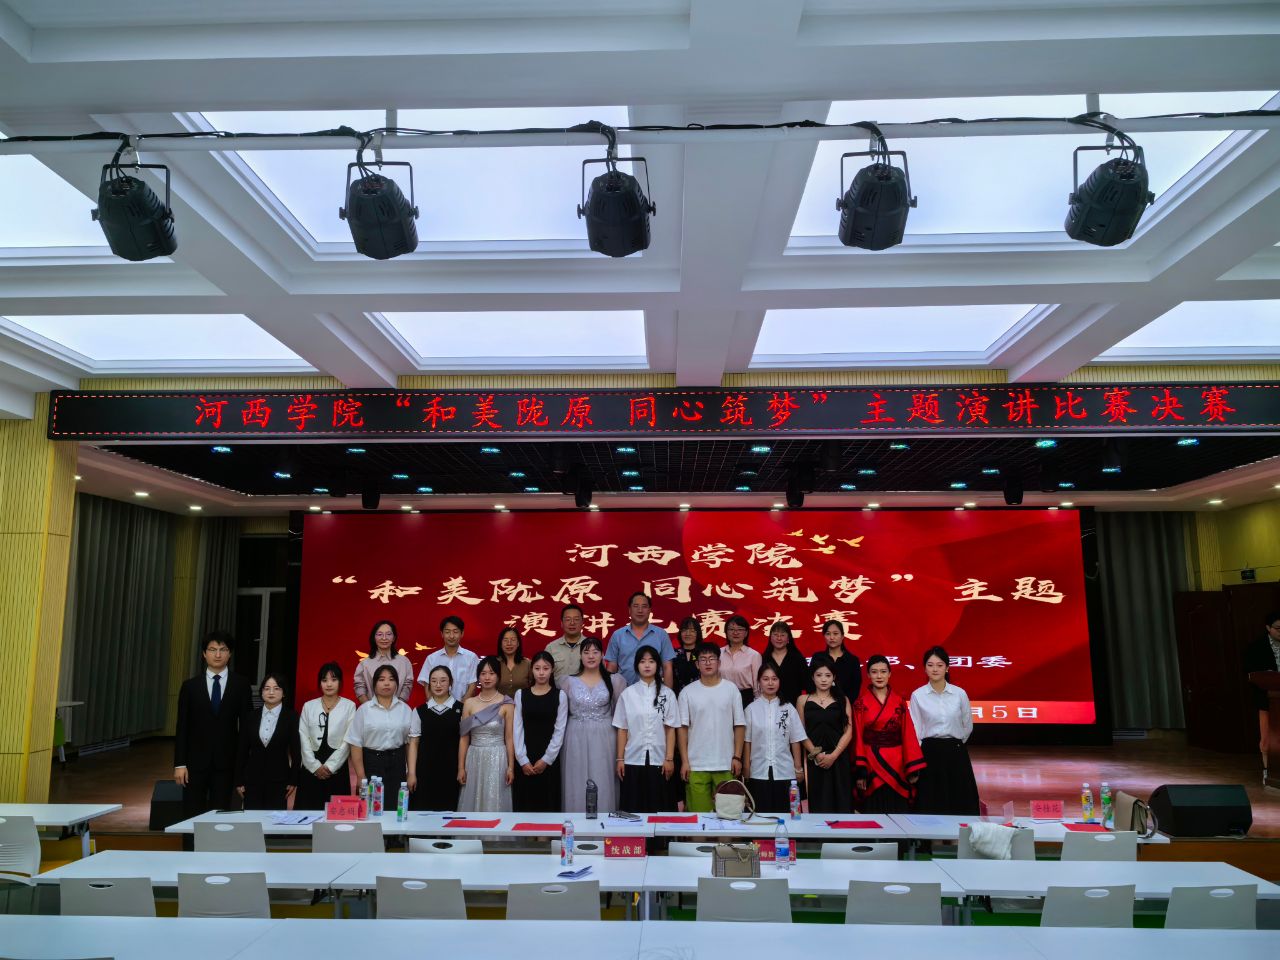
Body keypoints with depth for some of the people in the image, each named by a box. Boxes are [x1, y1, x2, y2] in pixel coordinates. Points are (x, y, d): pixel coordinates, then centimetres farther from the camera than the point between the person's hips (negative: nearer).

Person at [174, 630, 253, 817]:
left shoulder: (241, 685, 1)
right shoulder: (190, 686, 3)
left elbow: (247, 725, 2)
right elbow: (182, 727, 2)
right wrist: (179, 764, -3)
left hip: (227, 762, -1)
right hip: (196, 761, 1)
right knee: (193, 815, 4)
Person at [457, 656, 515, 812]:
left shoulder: (506, 704, -2)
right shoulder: (469, 703, 5)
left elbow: (509, 738, -1)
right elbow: (464, 738, 6)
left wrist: (511, 767, -4)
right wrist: (461, 767, 2)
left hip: (497, 760, -2)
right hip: (474, 759, 2)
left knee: (495, 804, 0)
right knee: (473, 803, 6)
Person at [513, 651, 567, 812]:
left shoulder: (560, 695, 2)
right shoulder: (521, 694, 5)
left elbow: (559, 730, -2)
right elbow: (517, 728, 1)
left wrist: (546, 759, -8)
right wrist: (523, 760, -6)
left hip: (549, 759, -1)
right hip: (524, 759, 1)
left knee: (548, 802, 2)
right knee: (524, 802, 4)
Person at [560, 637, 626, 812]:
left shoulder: (614, 681, 4)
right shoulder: (569, 682, 6)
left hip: (604, 739, -1)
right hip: (576, 739, 1)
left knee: (603, 783, 0)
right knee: (577, 784, 3)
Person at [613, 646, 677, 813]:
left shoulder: (667, 694, 2)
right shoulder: (627, 694, 2)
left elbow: (670, 729, 2)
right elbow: (622, 729, 4)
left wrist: (669, 758, -3)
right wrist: (620, 759, 1)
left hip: (658, 760, 0)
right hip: (633, 760, 0)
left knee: (657, 808, 4)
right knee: (633, 808, 3)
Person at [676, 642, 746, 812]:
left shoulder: (731, 689, 4)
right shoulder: (687, 692, 3)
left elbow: (739, 725, 5)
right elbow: (682, 728, 3)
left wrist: (737, 757, -2)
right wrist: (684, 761, -2)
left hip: (726, 765, 0)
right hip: (696, 765, 0)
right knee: (698, 814, 2)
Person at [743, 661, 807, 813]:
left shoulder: (788, 709, 2)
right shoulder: (751, 709, -1)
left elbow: (795, 741, 5)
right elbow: (747, 742, 2)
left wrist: (798, 768, 4)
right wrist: (746, 769, 1)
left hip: (784, 772, 1)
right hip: (759, 773, -1)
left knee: (784, 813, 5)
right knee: (761, 814, 4)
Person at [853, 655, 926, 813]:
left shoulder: (899, 702, 6)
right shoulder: (861, 703, 0)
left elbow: (908, 735, 4)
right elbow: (858, 738, -3)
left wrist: (913, 769, -3)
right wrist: (860, 772, -8)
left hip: (896, 765, 2)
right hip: (871, 765, -2)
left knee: (898, 812, 3)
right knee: (873, 812, 2)